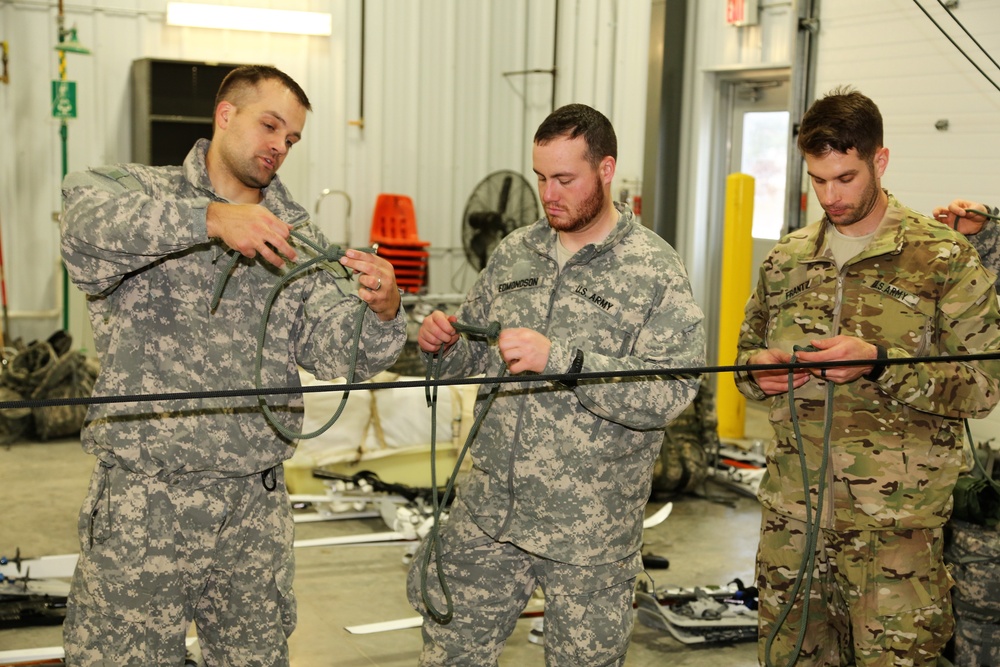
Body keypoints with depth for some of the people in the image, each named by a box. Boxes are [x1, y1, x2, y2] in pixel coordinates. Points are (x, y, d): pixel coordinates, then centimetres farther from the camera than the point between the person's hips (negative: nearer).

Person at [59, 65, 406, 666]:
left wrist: (381, 312, -25)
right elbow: (89, 233, -24)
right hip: (142, 503, -3)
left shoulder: (297, 237, 10)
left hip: (256, 507, 4)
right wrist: (210, 218, -35)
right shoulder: (133, 190, 1)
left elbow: (335, 350, -4)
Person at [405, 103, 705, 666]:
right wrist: (444, 345, -7)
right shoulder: (515, 253, 7)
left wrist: (561, 360, -29)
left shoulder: (655, 270, -9)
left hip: (590, 532, -4)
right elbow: (476, 358, 16)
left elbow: (671, 391, -21)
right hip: (488, 511, 5)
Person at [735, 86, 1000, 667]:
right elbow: (748, 353, 22)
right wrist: (759, 370, -2)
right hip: (792, 514, 4)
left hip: (894, 523, -4)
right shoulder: (786, 259, 11)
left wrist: (879, 364, -20)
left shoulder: (944, 259, -3)